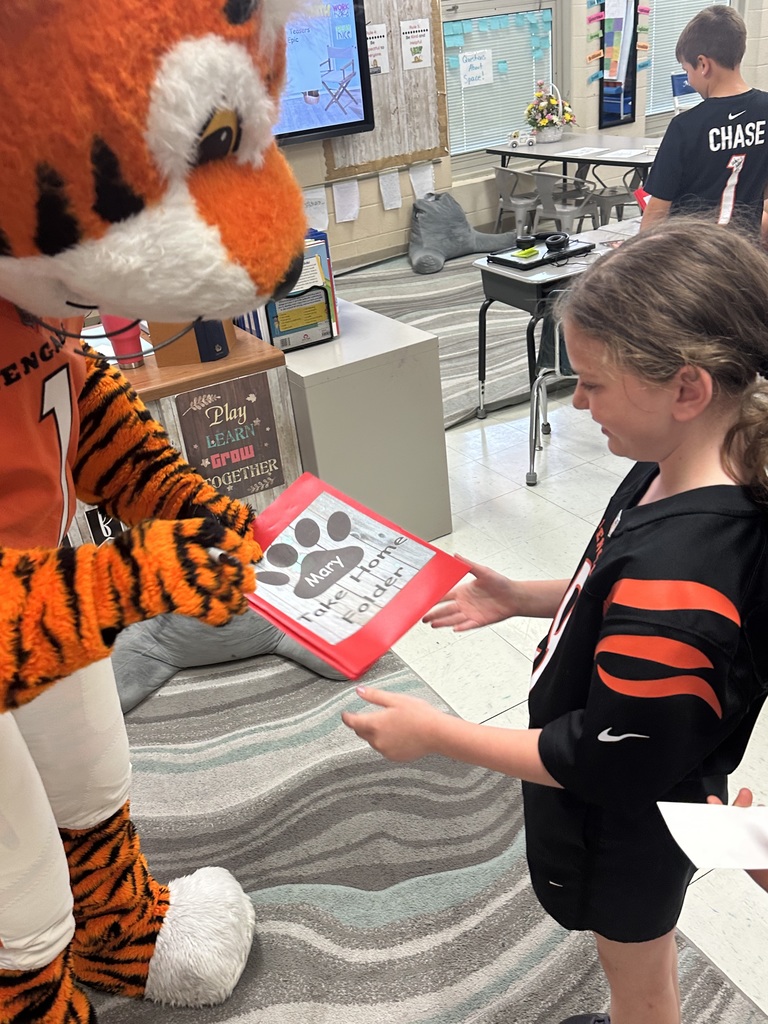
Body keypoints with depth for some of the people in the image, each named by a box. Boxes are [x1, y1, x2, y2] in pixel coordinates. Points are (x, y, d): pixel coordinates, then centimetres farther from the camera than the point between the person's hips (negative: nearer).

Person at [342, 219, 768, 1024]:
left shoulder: (675, 579, -41)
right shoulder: (678, 474, -14)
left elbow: (604, 763, -29)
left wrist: (434, 735, -22)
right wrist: (521, 599, -2)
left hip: (624, 816, -8)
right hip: (647, 779, 8)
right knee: (638, 946, 34)